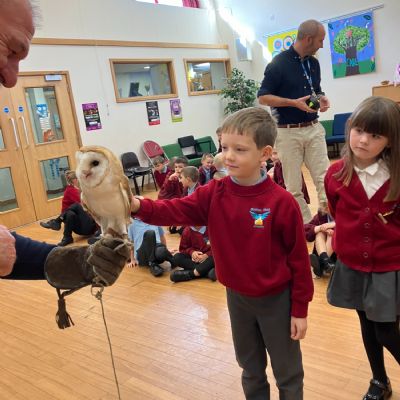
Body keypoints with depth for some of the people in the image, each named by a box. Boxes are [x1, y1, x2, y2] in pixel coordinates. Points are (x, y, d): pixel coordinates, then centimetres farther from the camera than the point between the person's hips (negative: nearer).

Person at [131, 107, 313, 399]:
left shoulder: (282, 202, -21)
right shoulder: (213, 193, -10)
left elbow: (299, 258, -14)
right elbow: (175, 211, -21)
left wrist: (300, 309, -8)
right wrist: (138, 206, -40)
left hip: (276, 300, -4)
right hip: (237, 298, 4)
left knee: (287, 373, 19)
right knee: (251, 368, 26)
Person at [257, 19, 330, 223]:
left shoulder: (313, 63, 11)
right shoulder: (279, 63, -9)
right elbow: (263, 97, -9)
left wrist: (322, 99, 1)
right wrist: (294, 102, -19)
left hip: (314, 128, 5)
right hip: (288, 132, -5)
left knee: (324, 178, -1)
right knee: (293, 186, 2)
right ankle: (305, 226, 14)